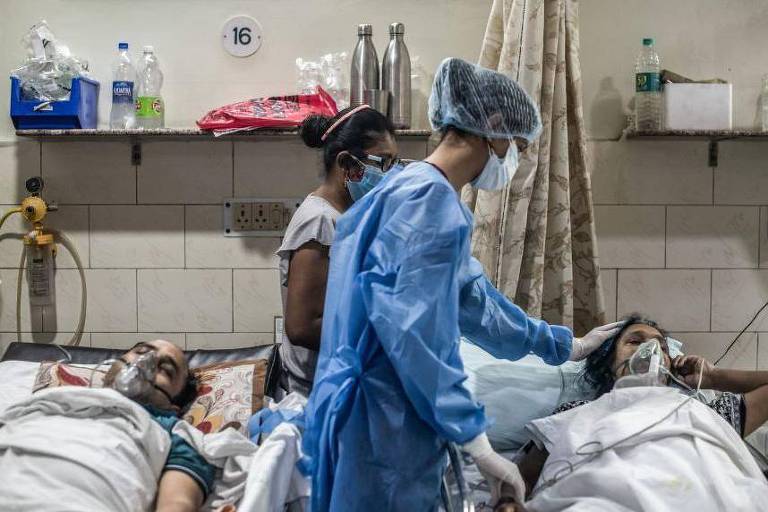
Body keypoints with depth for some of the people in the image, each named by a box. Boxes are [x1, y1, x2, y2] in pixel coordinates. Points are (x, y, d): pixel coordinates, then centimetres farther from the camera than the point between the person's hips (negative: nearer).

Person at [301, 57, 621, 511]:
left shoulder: (420, 193, 14)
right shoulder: (429, 198, -17)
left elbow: (474, 298, 22)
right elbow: (413, 333, -24)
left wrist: (563, 345, 31)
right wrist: (476, 441, -19)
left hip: (389, 414, 10)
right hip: (386, 422, -10)